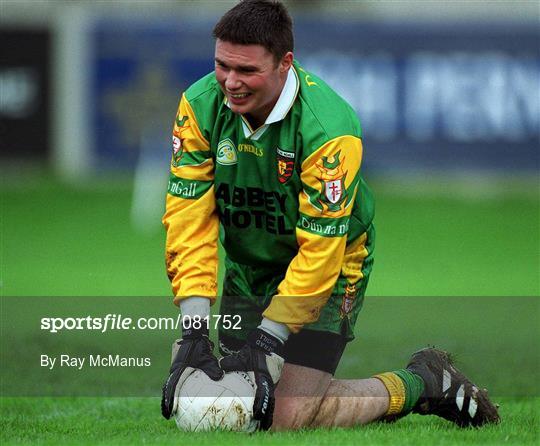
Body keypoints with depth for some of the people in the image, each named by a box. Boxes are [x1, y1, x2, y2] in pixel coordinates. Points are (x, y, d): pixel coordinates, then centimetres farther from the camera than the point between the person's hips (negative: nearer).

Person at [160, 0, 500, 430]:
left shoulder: (330, 130, -31)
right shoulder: (199, 107, -17)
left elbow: (319, 253, -28)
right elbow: (188, 221, -18)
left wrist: (267, 342, -30)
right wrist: (194, 332, -26)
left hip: (332, 266, -6)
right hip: (248, 267, 6)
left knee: (288, 415, -16)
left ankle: (422, 382, 8)